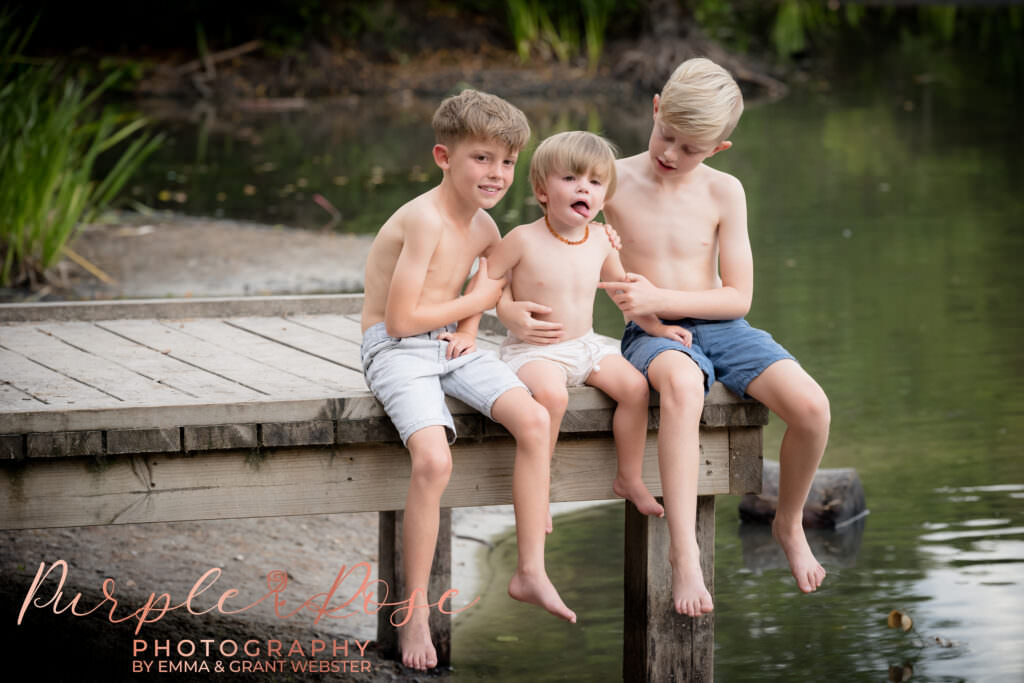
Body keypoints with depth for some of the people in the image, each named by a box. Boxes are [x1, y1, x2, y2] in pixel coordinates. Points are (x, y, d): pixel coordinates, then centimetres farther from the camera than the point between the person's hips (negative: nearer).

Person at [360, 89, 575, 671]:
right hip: (398, 352, -7)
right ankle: (415, 608, -14)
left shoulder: (484, 226, 6)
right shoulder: (425, 220, -20)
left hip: (452, 346, 8)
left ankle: (531, 570, -7)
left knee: (535, 418, -15)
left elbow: (496, 270, 29)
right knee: (434, 459, -29)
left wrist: (470, 327, 8)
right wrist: (474, 302, -8)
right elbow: (400, 319, -21)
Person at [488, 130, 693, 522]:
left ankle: (630, 479, 1)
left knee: (634, 385, -15)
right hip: (534, 349, -6)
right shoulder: (523, 240, -12)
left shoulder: (600, 244, 4)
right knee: (552, 394, -35)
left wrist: (654, 325, 15)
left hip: (585, 345, 6)